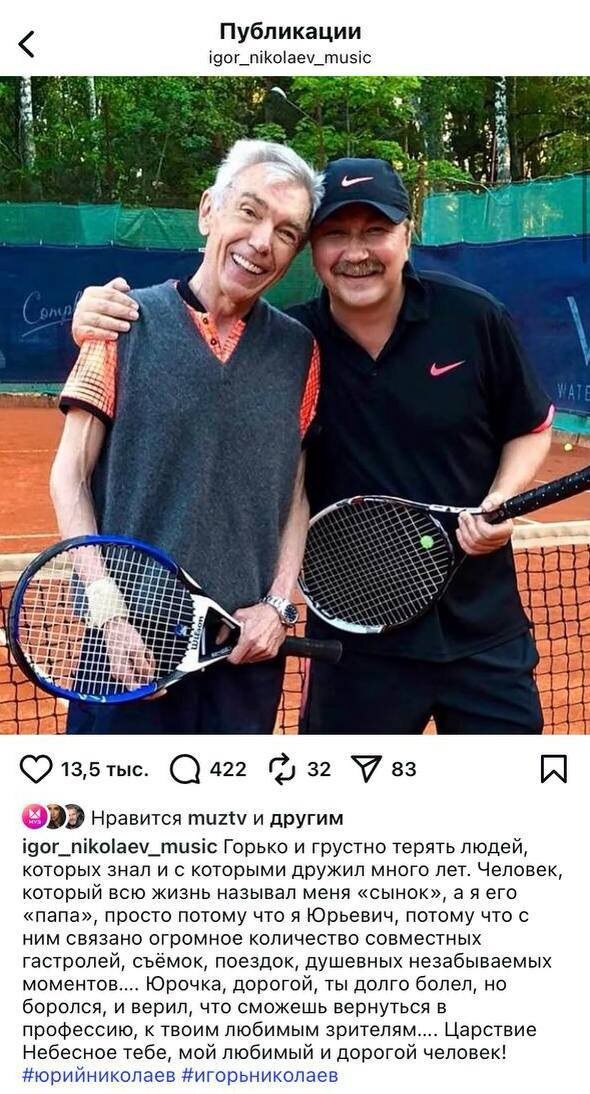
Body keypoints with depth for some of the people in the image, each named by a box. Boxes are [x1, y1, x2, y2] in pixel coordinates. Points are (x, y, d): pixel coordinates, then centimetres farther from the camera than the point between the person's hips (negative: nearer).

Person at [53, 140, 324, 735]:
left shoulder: (298, 350, 5)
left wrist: (277, 603, -3)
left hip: (250, 645, 3)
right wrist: (106, 605, -10)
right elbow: (70, 477, -2)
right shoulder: (125, 323, -2)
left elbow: (298, 491, 9)